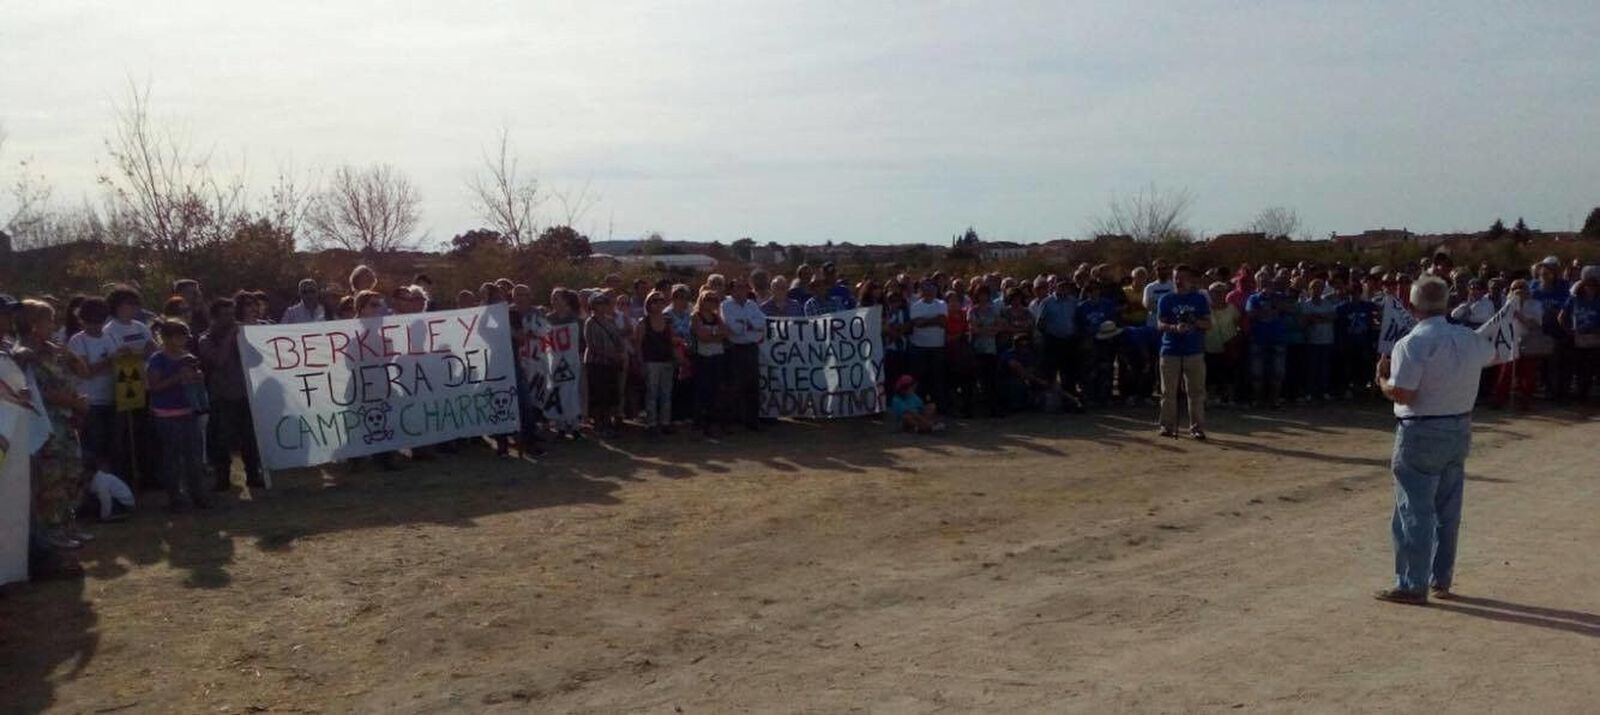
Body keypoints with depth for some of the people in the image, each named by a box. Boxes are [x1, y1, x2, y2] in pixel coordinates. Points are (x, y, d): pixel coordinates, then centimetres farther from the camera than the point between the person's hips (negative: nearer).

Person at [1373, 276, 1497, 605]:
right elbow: (1492, 354, 28)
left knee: (1414, 510, -1)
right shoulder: (1470, 340, 5)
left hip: (1421, 433, -7)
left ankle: (1412, 585, 2)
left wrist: (1382, 379, -4)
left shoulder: (1410, 344, -18)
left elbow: (1402, 394, -23)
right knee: (1448, 510, 15)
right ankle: (1442, 579, 24)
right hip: (1460, 429, 7)